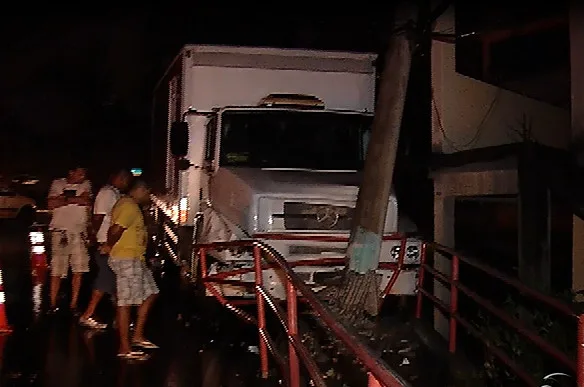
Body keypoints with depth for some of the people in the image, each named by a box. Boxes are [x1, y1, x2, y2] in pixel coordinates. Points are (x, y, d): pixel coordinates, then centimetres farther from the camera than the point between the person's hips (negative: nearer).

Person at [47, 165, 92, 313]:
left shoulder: (85, 185, 13)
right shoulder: (58, 183, 9)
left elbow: (86, 201, -6)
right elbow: (51, 204, -3)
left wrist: (64, 198, -6)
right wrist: (75, 199, -6)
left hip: (79, 231, 2)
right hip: (60, 231, -2)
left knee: (79, 270, -1)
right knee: (57, 270, -4)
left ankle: (73, 305, 6)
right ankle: (53, 305, 3)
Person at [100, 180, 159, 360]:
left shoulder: (128, 204, 18)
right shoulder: (130, 207, -16)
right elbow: (116, 229, -26)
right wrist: (110, 247, -10)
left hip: (135, 259, 11)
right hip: (127, 259, -11)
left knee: (150, 293, 15)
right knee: (126, 303, -6)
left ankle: (138, 336, 19)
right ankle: (125, 348, -1)